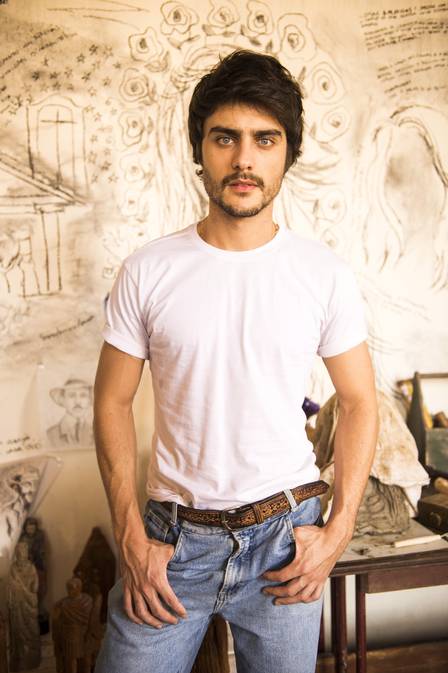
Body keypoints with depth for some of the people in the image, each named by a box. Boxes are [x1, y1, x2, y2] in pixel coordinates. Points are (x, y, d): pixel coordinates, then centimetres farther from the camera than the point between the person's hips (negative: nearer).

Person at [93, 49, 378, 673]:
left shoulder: (326, 274, -6)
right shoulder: (147, 272, -7)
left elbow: (359, 402, 1)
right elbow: (113, 401, -1)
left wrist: (337, 533, -5)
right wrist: (131, 538, -5)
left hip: (285, 536, 1)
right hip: (173, 533, 0)